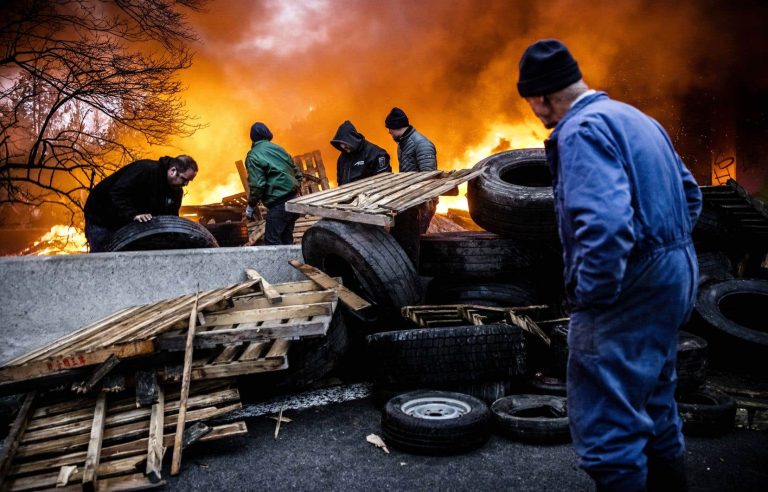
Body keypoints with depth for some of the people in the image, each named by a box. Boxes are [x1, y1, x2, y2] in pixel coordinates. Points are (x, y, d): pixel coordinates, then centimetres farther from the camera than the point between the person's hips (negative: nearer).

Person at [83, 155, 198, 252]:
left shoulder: (176, 191, -4)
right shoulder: (145, 170, -29)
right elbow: (117, 193, -34)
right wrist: (133, 215, -44)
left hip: (127, 224, 8)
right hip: (101, 218, -7)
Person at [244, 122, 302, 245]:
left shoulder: (253, 156, -7)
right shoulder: (278, 148, 14)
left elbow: (257, 185, -15)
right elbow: (297, 174, 15)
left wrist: (251, 206, -4)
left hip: (278, 204, -8)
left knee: (272, 241, -3)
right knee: (287, 240, 15)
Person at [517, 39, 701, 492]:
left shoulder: (582, 129, -17)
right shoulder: (635, 118, 14)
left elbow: (605, 222, -31)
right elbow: (690, 194, 22)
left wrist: (590, 296, -20)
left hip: (630, 288, -10)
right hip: (673, 275, 10)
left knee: (606, 425, -2)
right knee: (654, 408, 24)